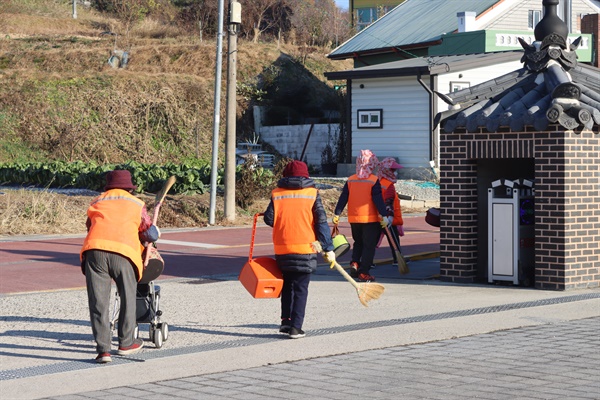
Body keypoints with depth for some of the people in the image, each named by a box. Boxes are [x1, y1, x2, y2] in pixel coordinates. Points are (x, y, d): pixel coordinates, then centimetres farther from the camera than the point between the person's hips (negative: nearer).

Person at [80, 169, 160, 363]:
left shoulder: (97, 202, 27)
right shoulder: (137, 204, 21)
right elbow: (151, 234, 19)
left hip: (94, 249, 1)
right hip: (124, 252, -1)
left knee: (98, 302, 5)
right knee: (128, 297, 19)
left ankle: (103, 349, -1)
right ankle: (126, 343, 28)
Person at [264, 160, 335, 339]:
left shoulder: (277, 193, 3)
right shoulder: (312, 193, -1)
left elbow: (269, 219, -1)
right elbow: (321, 222, -4)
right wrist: (328, 248, -1)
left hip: (282, 249, 2)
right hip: (305, 248, -2)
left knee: (287, 284, 20)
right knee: (301, 289, 3)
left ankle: (286, 320, 15)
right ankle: (295, 327, -1)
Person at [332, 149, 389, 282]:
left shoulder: (350, 180, 3)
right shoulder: (374, 181, -9)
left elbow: (343, 199, 5)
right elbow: (378, 200, -14)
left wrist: (336, 214, 11)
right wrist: (384, 216, -12)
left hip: (354, 219, 4)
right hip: (370, 219, -4)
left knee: (358, 243, 23)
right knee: (369, 246, 3)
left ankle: (354, 262, 2)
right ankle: (364, 272, -1)